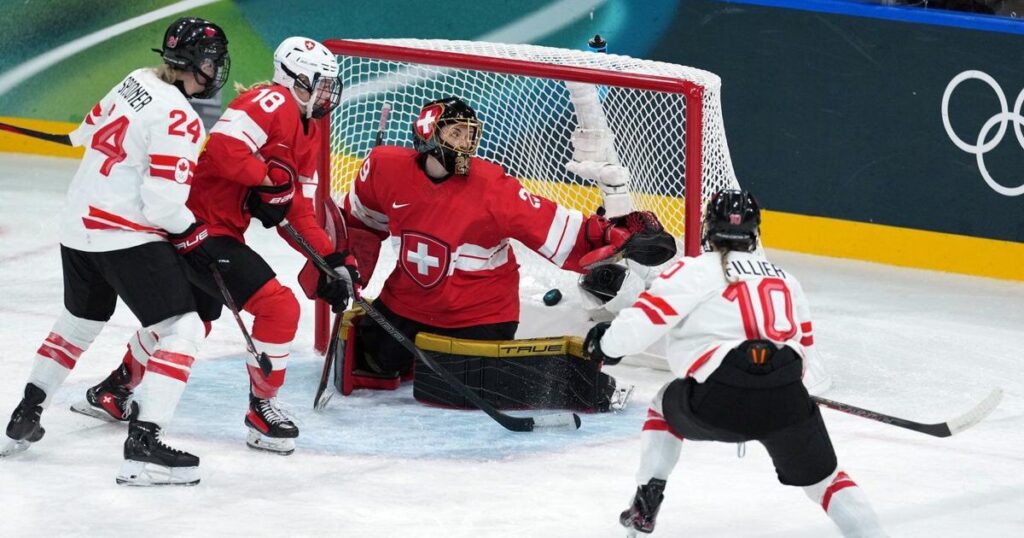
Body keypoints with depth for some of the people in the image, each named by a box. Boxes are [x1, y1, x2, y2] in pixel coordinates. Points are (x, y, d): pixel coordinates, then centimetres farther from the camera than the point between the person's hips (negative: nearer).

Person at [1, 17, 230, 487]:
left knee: (80, 321, 28)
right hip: (127, 236, -9)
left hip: (78, 224, 9)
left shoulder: (135, 82, 5)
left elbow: (88, 134, 19)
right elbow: (164, 204, -21)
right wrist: (191, 230, -3)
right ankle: (143, 446, -17)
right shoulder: (179, 120, -19)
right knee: (183, 329, -7)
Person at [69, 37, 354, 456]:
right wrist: (270, 180, -19)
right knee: (279, 307, -16)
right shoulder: (271, 102, -15)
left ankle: (113, 391, 45)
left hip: (223, 230, 11)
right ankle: (261, 411, -3)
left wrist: (331, 258, 4)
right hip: (201, 225, -11)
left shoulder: (309, 134, 15)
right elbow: (224, 146, -29)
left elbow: (297, 209, 14)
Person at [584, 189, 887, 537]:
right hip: (787, 399, 2)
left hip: (719, 401, -2)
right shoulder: (785, 279, 25)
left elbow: (643, 321, 2)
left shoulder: (696, 271, 9)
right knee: (823, 478, 19)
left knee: (667, 406, 29)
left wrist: (607, 343, 22)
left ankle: (644, 508, 23)